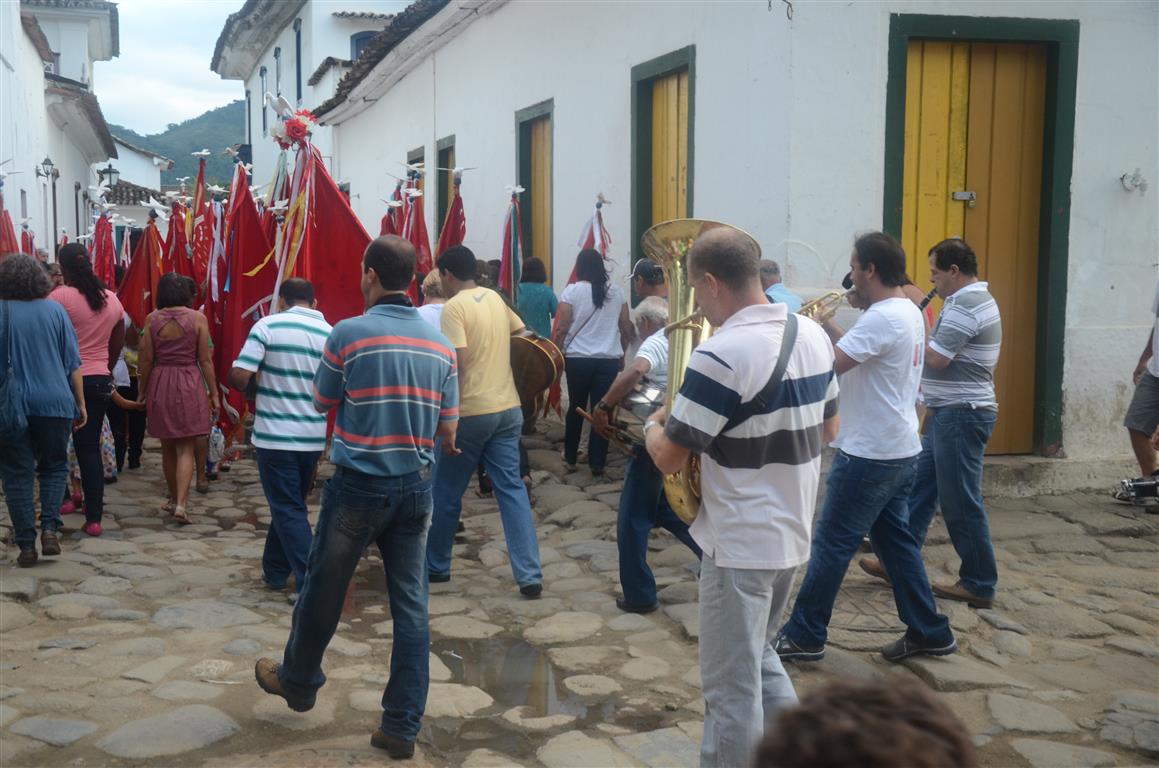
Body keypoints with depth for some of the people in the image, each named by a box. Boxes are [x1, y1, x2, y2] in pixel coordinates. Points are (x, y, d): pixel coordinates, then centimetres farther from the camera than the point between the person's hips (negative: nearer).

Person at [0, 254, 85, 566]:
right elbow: (73, 363, 2)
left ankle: (26, 545, 5)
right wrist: (80, 403, 9)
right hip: (55, 403, 1)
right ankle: (50, 528, 0)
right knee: (54, 467, 17)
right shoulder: (54, 310, 1)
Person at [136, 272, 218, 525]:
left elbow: (146, 359, 0)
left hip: (159, 383, 2)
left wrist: (142, 391, 11)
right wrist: (213, 393, 2)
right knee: (186, 449, 0)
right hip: (189, 384, -2)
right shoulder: (197, 318, -6)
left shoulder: (152, 319, -2)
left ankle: (174, 499, 28)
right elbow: (205, 360, -5)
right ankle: (181, 504, -13)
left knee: (168, 447, 16)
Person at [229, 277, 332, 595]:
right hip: (313, 437, 4)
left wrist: (255, 390, 8)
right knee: (290, 505, 20)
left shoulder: (268, 325, -8)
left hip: (275, 435, -4)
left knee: (289, 511, 2)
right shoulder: (330, 334, 2)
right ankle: (275, 571, 31)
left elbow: (238, 376, -13)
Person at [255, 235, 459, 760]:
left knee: (323, 590, 17)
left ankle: (298, 681, 39)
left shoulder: (349, 333, -11)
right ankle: (403, 726, 11)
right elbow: (448, 430, 4)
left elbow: (320, 402, 3)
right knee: (410, 604, 7)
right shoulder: (441, 345, 1)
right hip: (416, 487, 3)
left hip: (359, 485, -3)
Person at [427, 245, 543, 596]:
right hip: (508, 409, 6)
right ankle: (530, 575, -1)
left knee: (446, 491, 10)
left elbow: (458, 364, -18)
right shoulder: (495, 299, 11)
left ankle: (436, 565, 24)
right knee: (512, 489, 5)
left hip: (471, 412, -6)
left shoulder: (454, 307, -11)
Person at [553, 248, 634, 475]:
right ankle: (597, 463, 5)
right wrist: (620, 350, 24)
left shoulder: (571, 291, -3)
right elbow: (626, 329, 10)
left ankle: (570, 458, 25)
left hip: (578, 359, -1)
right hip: (609, 360, 1)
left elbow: (561, 329, -6)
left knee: (576, 408, 14)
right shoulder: (616, 292, 5)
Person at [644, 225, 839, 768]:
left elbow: (668, 458, -18)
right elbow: (828, 428, 14)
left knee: (732, 688, 6)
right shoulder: (813, 335, 1)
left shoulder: (721, 354, -24)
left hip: (740, 543, -8)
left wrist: (652, 425, 2)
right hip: (792, 534, 8)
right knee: (758, 659, 26)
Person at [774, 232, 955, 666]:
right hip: (898, 451, 10)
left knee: (832, 544, -1)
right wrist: (826, 324, 10)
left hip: (869, 455, -10)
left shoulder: (883, 317, -21)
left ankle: (804, 637, 8)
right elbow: (855, 353, 18)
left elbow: (830, 365, -26)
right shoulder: (908, 312, 11)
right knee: (894, 540, 16)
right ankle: (929, 632, 22)